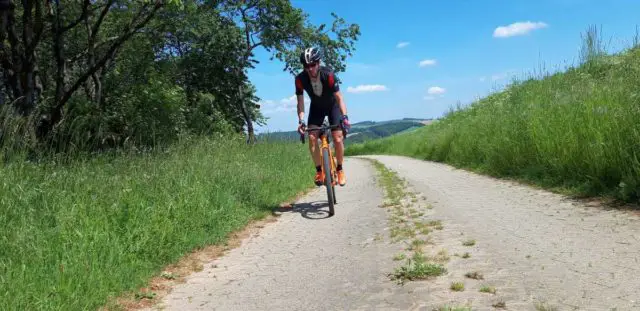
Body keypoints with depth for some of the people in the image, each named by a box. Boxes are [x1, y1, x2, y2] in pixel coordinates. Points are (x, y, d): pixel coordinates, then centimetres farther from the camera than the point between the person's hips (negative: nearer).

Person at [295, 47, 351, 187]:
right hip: (316, 107, 2)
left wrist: (344, 116, -44)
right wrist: (301, 120, -33)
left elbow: (339, 97, -32)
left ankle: (340, 169, 8)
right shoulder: (300, 79, -26)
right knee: (312, 138, -16)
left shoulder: (328, 74, -33)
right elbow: (300, 102, -19)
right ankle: (319, 170, -1)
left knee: (338, 139, -14)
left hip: (333, 105, -2)